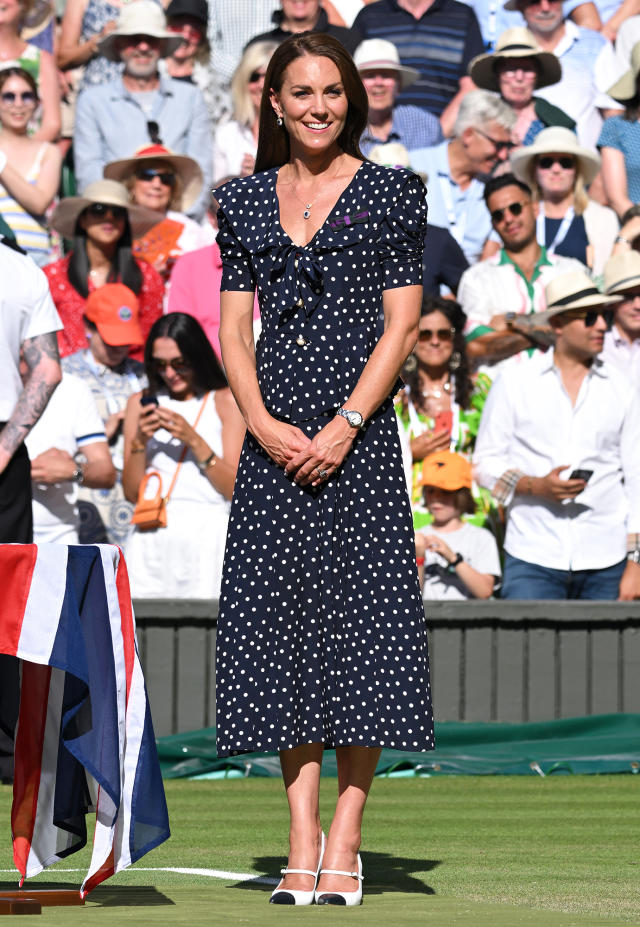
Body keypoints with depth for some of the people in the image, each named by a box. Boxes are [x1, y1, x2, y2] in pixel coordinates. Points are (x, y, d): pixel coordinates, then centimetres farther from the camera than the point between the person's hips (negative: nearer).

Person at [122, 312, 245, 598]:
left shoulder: (226, 401, 7)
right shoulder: (141, 403, 15)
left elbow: (236, 488, -2)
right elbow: (131, 492, 11)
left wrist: (193, 439, -10)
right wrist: (139, 441, -4)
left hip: (207, 534, -2)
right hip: (152, 537, 2)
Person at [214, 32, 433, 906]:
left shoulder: (391, 193, 4)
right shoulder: (246, 200, 13)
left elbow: (402, 323, -2)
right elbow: (233, 326, 9)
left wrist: (347, 424, -12)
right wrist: (262, 422, -6)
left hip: (359, 428, -3)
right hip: (275, 432, 3)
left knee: (358, 610, -6)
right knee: (282, 617, 0)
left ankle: (344, 839, -3)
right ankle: (302, 840, 3)